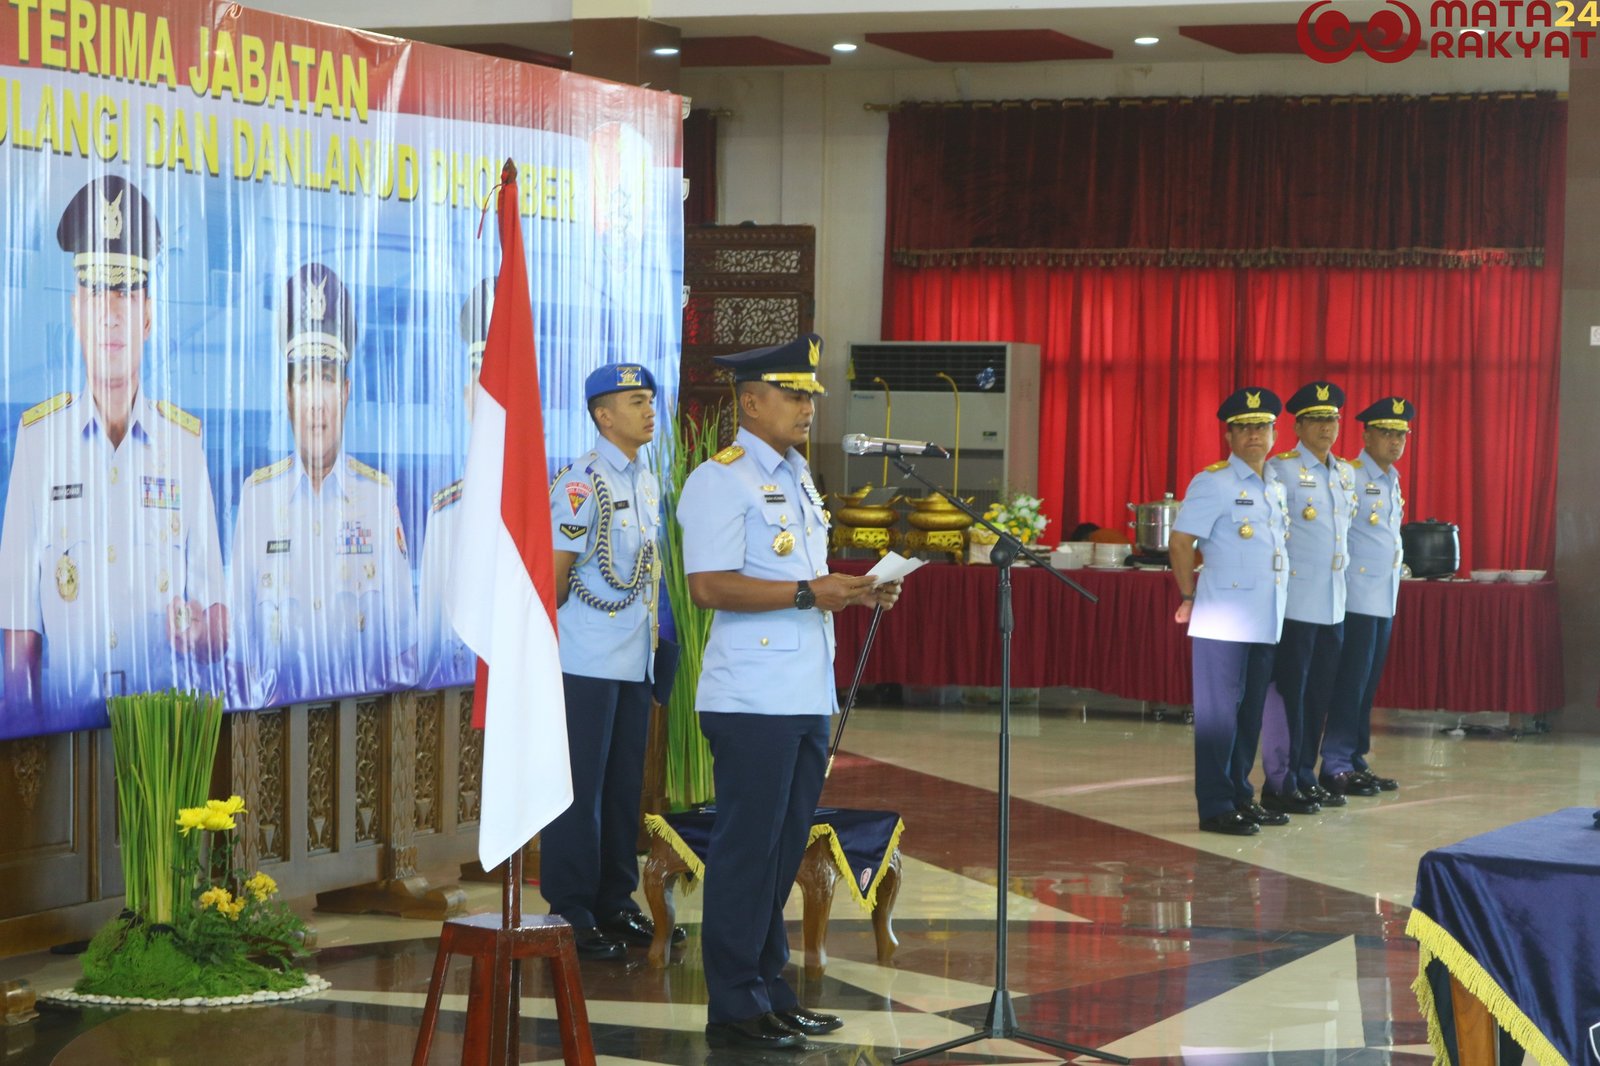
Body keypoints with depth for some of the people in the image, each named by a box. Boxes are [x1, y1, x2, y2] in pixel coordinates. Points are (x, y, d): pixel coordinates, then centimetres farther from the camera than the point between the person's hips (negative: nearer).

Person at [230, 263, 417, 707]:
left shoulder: (380, 494, 8)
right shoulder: (256, 495, 8)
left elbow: (404, 634, 10)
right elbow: (241, 629, 9)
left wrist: (394, 697, -2)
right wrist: (258, 697, -4)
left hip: (366, 706, 0)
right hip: (276, 713, 0)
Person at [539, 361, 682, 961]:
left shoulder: (647, 481, 14)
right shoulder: (583, 483, -14)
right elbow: (557, 571, -13)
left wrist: (651, 627, 13)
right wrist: (551, 633, -3)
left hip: (635, 660, 8)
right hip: (587, 661, -8)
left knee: (625, 786, 12)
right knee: (580, 789, -3)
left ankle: (615, 905, 21)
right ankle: (571, 916, 2)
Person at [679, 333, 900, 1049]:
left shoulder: (797, 479, 19)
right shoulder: (719, 481, -10)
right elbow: (711, 585, -20)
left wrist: (855, 591, 9)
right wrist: (808, 593, -22)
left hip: (808, 695, 9)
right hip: (752, 701, -9)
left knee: (784, 848, 14)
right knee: (746, 851, -4)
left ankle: (769, 990, 23)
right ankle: (735, 1010, 2)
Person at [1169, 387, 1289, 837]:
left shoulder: (1276, 488, 15)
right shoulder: (1214, 483, -7)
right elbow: (1180, 542, -8)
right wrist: (1190, 597, -2)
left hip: (1265, 623, 7)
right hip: (1223, 623, -7)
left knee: (1250, 711, 12)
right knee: (1219, 711, -4)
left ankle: (1241, 797, 21)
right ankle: (1216, 807, 0)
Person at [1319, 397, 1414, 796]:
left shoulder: (1392, 482, 16)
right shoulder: (1350, 477, -11)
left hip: (1384, 599, 8)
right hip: (1357, 597, -8)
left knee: (1367, 685, 10)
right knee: (1351, 683, -6)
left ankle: (1356, 761, 15)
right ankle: (1336, 767, -2)